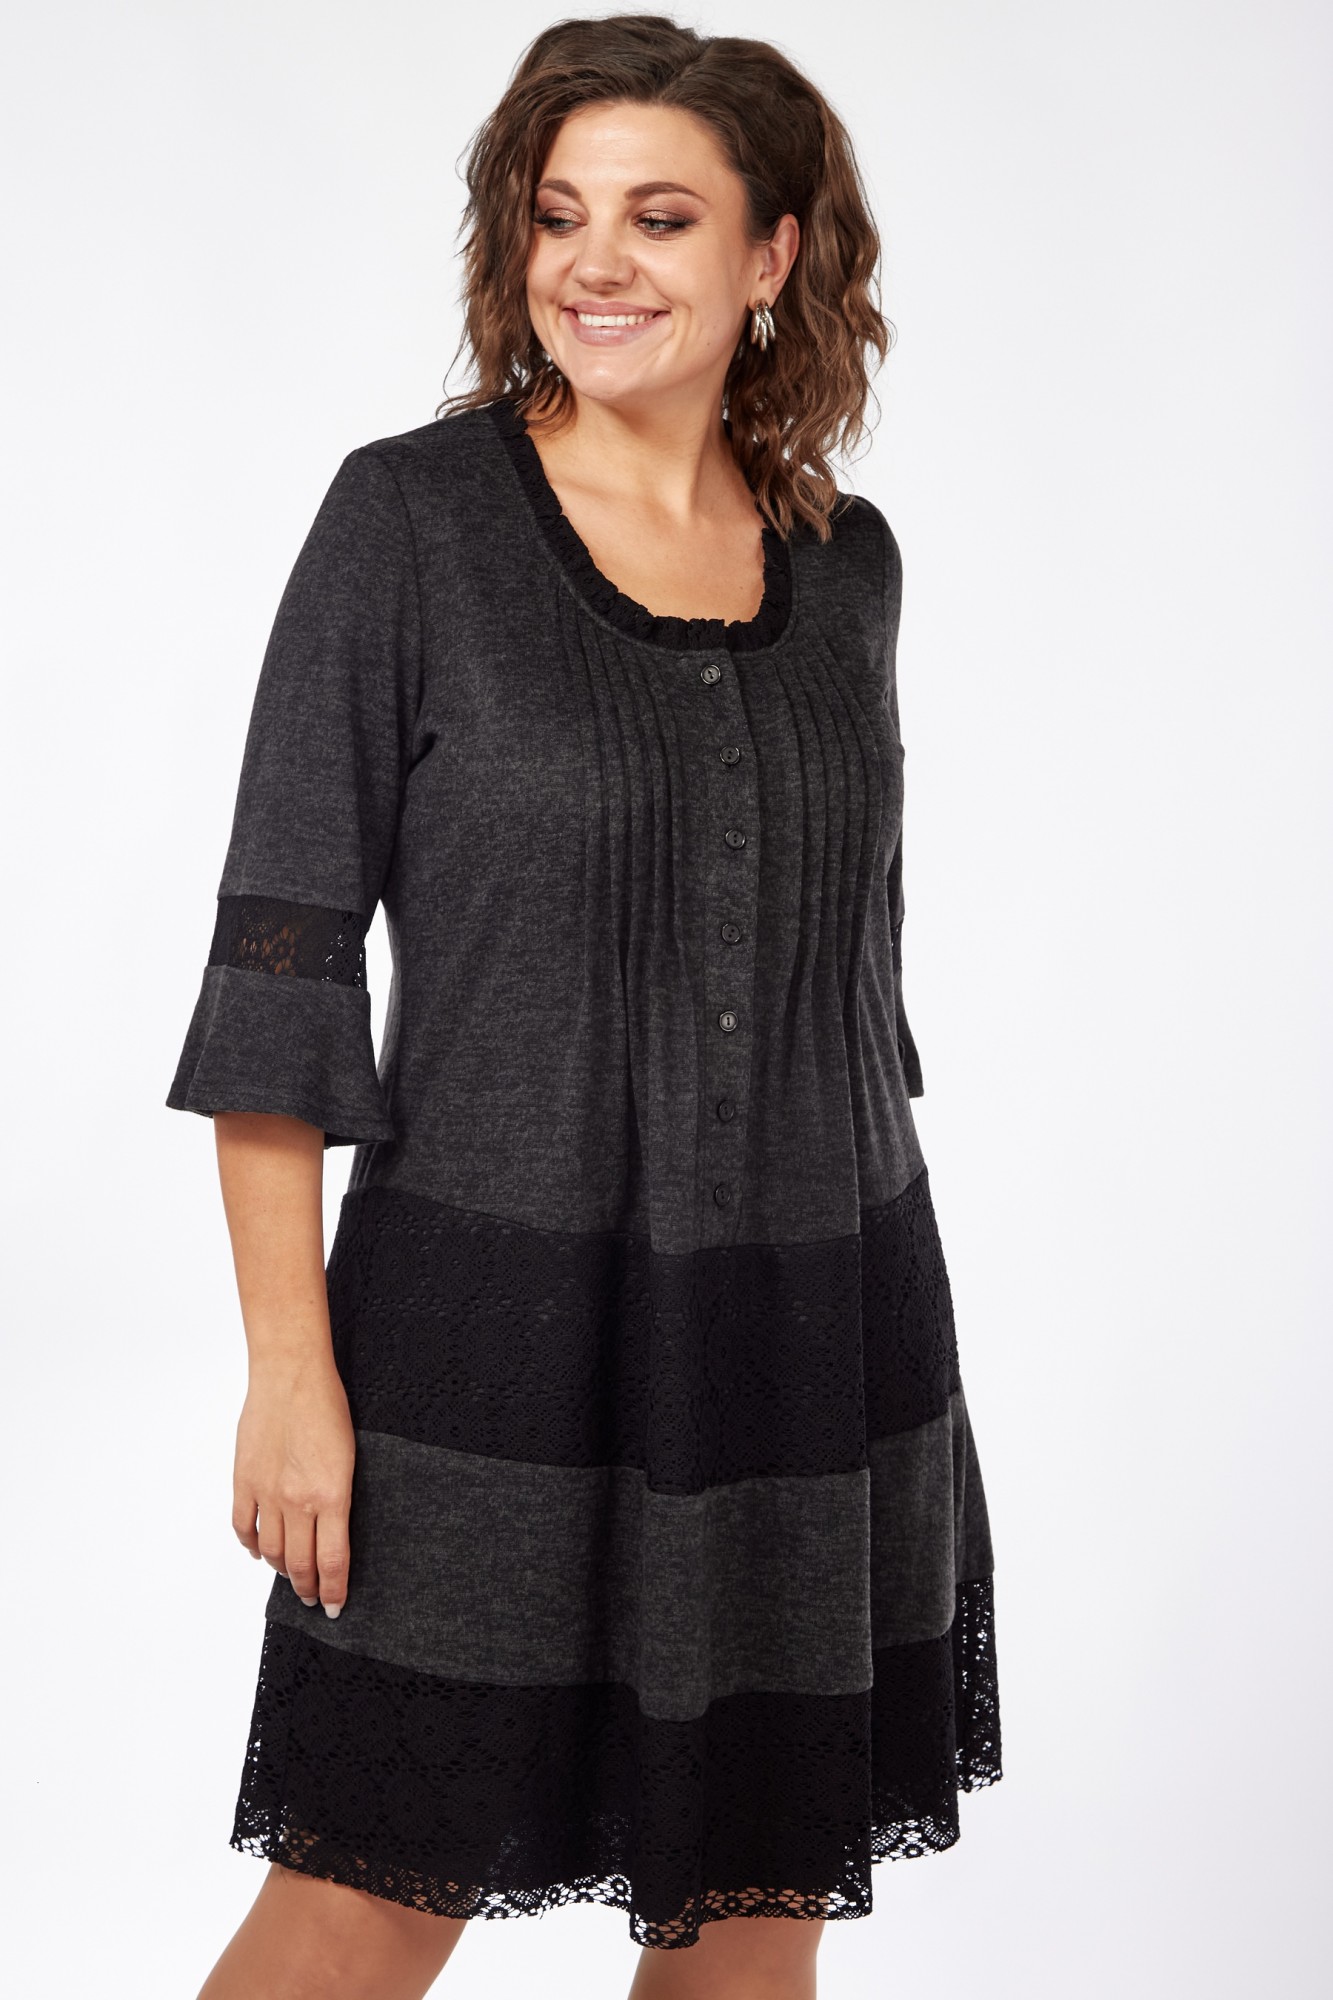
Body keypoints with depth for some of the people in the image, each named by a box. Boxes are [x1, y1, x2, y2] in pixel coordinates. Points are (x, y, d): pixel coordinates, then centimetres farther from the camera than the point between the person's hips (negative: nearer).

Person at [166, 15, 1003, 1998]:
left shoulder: (846, 556, 7)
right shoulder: (411, 518, -7)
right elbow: (284, 956, -8)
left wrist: (870, 1320, 15)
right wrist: (290, 1362, -13)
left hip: (816, 1321, 5)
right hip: (496, 1321, -4)